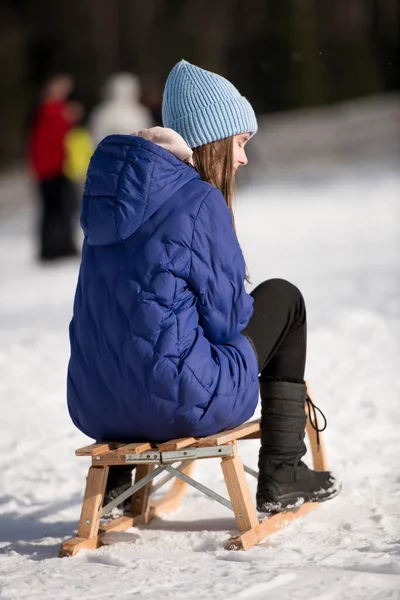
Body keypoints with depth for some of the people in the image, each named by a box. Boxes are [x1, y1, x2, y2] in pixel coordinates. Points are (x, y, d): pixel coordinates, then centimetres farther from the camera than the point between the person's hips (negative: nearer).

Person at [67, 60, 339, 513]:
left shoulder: (111, 195, 10)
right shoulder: (200, 202, -13)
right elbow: (227, 319, -7)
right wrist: (245, 305, 14)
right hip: (177, 404, -7)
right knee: (283, 299, 16)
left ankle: (115, 480, 33)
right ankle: (281, 473, 17)